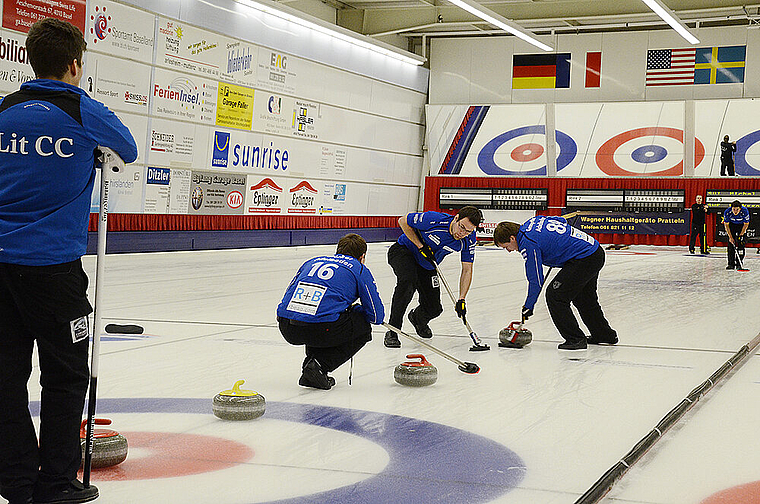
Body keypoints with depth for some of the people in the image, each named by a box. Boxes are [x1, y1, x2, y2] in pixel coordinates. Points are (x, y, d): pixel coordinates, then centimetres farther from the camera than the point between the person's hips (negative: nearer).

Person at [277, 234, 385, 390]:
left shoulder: (313, 262, 27)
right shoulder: (360, 270, 15)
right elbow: (377, 316, 12)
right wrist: (351, 308, 34)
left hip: (287, 329, 6)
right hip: (321, 329, -6)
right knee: (363, 329, 21)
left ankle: (309, 367, 22)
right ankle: (320, 365, 3)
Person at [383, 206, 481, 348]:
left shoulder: (469, 239, -19)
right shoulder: (434, 220, -33)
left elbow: (467, 270, -10)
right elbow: (403, 221, -20)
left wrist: (461, 300, -19)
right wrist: (421, 246, -24)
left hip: (428, 266, 5)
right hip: (403, 251, -5)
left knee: (434, 308, 0)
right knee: (408, 280, -36)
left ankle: (418, 318, 40)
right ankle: (392, 332, -25)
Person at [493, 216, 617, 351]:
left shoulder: (528, 244, -16)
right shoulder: (534, 221, 9)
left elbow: (536, 281, -11)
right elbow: (562, 221, 24)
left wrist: (528, 307, 0)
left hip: (583, 259, -10)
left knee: (555, 295, -7)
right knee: (583, 298, 26)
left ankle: (575, 339, -3)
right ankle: (604, 335, 40)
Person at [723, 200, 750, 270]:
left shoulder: (745, 211, -32)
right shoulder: (727, 212, -29)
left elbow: (746, 224, -19)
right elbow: (726, 225, -16)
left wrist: (741, 235, -21)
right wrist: (730, 237, -20)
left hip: (742, 225, -1)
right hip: (732, 225, 1)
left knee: (741, 244, -10)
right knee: (731, 243, -8)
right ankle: (731, 263, -3)